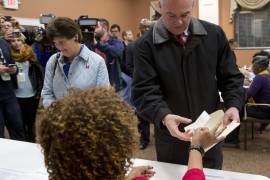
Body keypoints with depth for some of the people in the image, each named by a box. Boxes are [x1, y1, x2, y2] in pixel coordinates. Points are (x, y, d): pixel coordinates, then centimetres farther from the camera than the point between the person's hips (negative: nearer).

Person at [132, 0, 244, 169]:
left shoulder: (214, 34, -2)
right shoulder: (147, 44, -10)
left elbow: (231, 77, 3)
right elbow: (145, 90, -15)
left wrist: (234, 105, -16)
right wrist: (163, 116, -34)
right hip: (171, 137, -2)